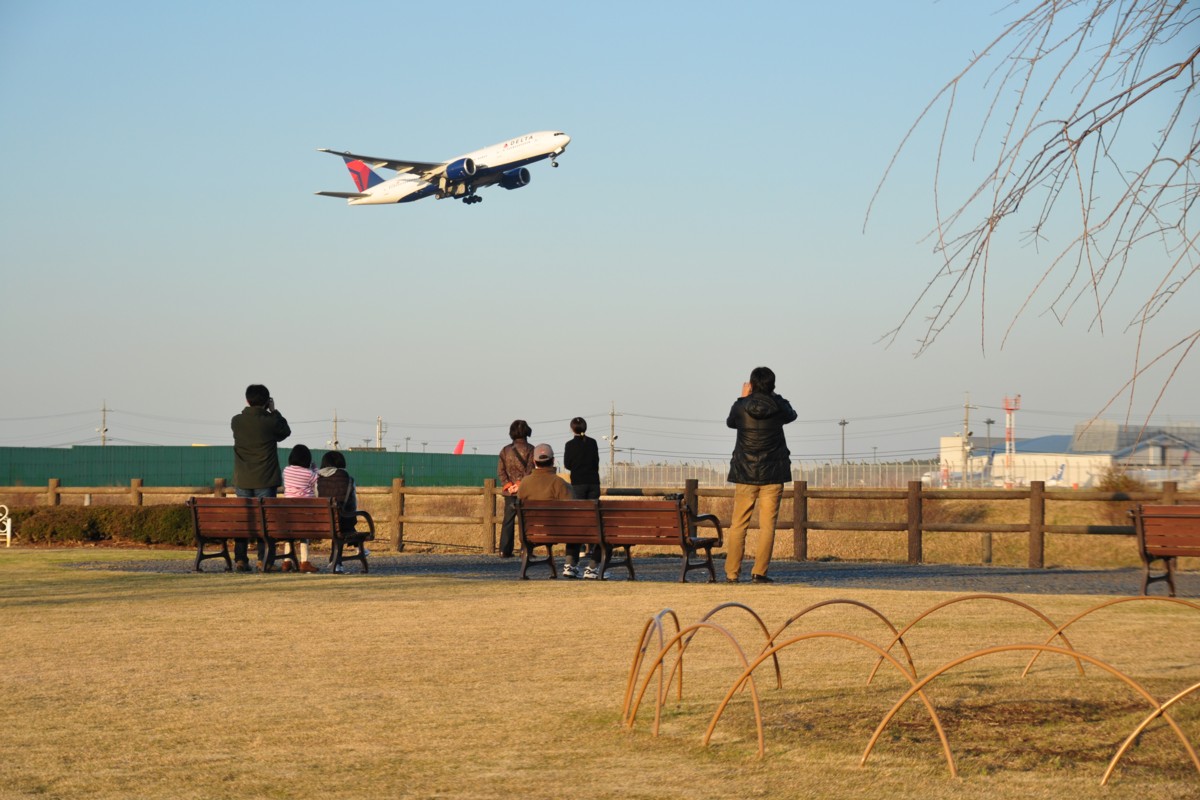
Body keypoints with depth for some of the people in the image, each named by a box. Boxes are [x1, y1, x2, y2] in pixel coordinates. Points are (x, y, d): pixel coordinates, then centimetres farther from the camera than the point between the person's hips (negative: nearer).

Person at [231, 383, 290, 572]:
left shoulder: (236, 421, -2)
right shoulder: (270, 421, -10)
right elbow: (285, 432, 10)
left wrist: (252, 409, 16)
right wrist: (273, 411, 14)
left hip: (242, 480, 3)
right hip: (265, 480, -3)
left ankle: (240, 560, 5)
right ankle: (263, 559, -2)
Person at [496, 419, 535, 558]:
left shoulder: (505, 450, 7)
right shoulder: (530, 449, -5)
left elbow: (500, 471, 2)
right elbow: (530, 470, -12)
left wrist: (508, 485, -3)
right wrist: (520, 484, -10)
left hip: (510, 491, 3)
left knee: (508, 521, 7)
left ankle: (505, 551, 4)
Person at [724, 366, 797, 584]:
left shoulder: (741, 407, -6)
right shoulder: (778, 406, -5)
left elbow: (730, 422, 17)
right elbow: (791, 416, 21)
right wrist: (772, 396, 33)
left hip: (745, 474, 0)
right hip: (772, 475, 0)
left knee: (738, 525, 6)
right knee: (767, 525, 1)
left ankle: (732, 573, 4)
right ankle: (759, 572, -4)